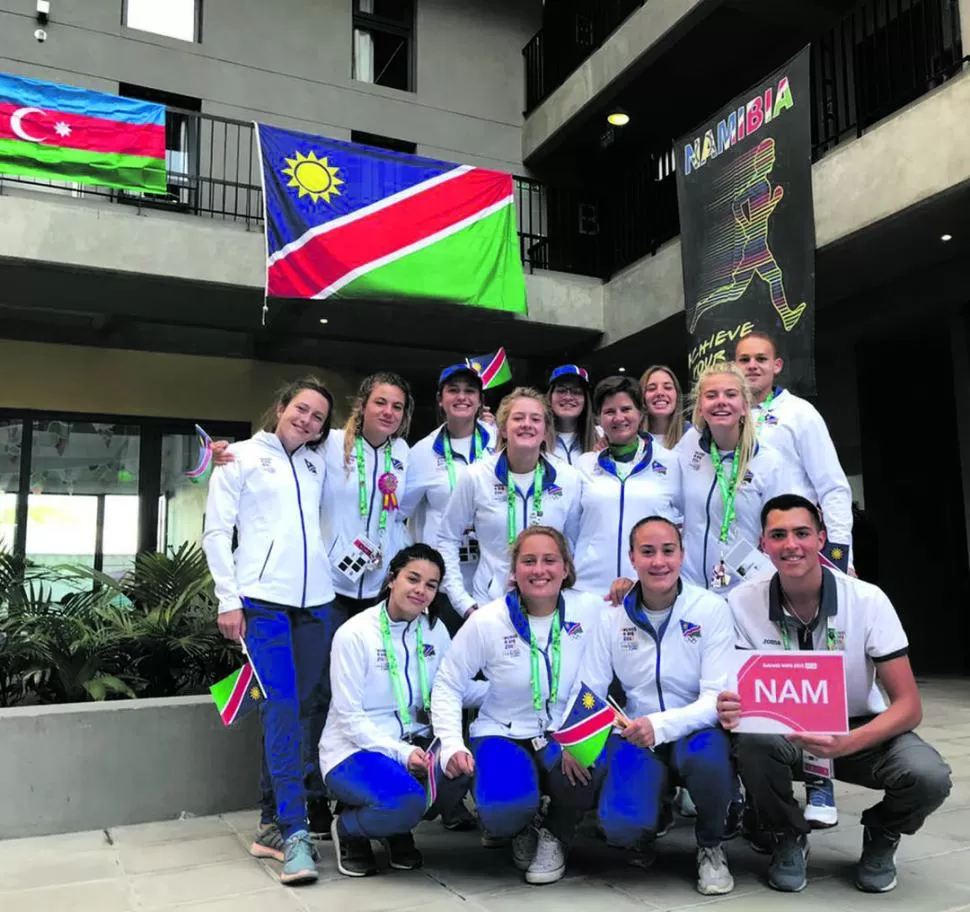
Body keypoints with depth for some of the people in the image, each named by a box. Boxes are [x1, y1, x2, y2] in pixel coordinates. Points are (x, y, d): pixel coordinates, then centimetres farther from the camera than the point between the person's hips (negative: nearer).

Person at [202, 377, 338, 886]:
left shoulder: (318, 464, 17)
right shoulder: (241, 457, 6)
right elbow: (217, 532, 1)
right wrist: (228, 600, -6)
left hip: (316, 600, 5)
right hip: (262, 599, -5)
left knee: (311, 707, 4)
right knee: (282, 707, -12)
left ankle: (274, 823, 17)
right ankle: (295, 832, -7)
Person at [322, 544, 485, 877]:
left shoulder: (434, 630, 3)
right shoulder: (354, 634, -13)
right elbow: (350, 718, -14)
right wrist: (400, 752, -25)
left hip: (413, 744, 5)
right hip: (355, 750, -5)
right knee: (406, 801, -34)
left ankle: (399, 829, 5)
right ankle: (348, 830, 3)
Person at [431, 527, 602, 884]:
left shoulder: (591, 610, -9)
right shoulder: (486, 621, -10)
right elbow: (447, 685, -3)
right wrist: (451, 745, -14)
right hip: (503, 734, 0)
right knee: (505, 808, -30)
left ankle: (555, 835, 4)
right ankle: (519, 832, 13)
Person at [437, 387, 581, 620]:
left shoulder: (569, 479, -3)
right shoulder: (476, 476, -6)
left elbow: (574, 544, 6)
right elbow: (448, 539, 1)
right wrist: (463, 602, -4)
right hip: (489, 606, -1)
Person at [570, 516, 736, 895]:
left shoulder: (711, 609, -11)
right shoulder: (613, 616, -2)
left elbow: (717, 698, -17)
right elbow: (588, 690, 1)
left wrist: (660, 725, -33)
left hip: (696, 732, -2)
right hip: (638, 740, 2)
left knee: (706, 756, -37)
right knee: (620, 827, -23)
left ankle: (711, 844, -4)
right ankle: (655, 813, 17)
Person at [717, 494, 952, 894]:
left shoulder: (868, 600, -17)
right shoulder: (743, 602, -15)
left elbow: (909, 705, -17)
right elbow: (740, 688, -8)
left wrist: (845, 744, -36)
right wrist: (730, 707, -34)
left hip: (860, 731, 0)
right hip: (783, 732, 0)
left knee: (928, 776, -30)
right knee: (752, 741, -34)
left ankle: (880, 837, 7)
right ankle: (787, 838, -2)